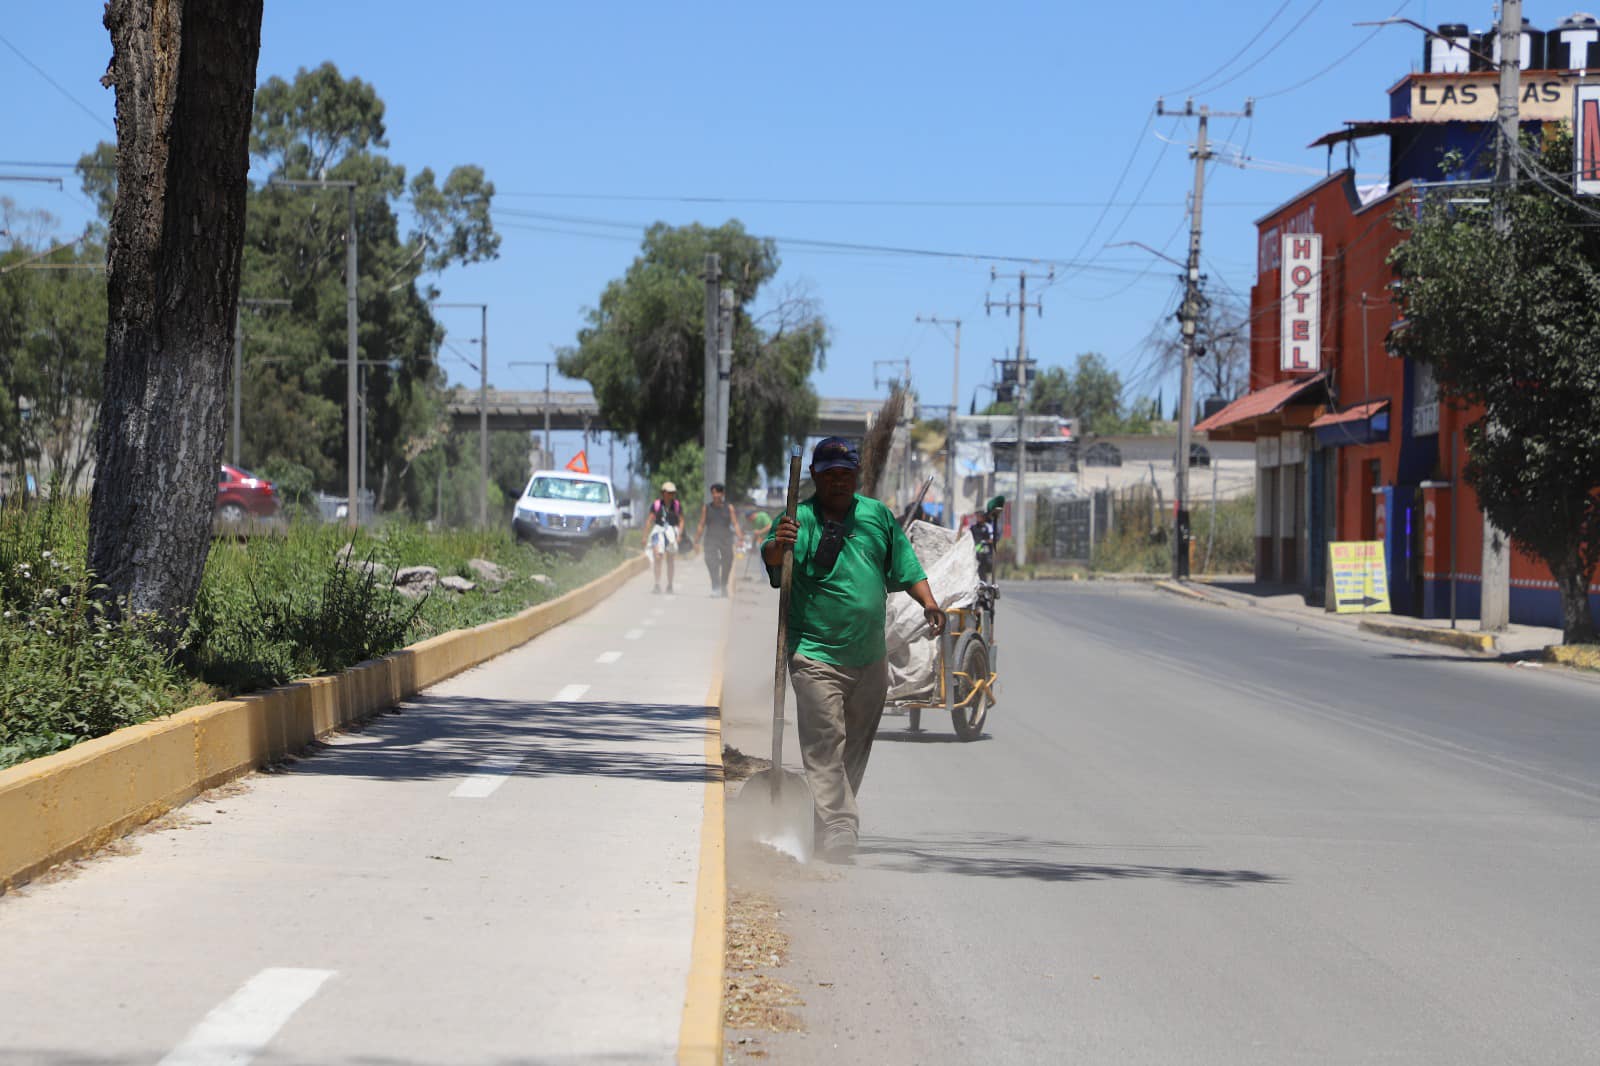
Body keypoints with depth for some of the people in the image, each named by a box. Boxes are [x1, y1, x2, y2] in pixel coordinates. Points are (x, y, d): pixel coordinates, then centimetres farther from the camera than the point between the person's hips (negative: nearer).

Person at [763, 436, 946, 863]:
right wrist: (776, 548, -41)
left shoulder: (878, 515, 8)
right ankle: (838, 837, -16)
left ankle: (837, 821, 28)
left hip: (870, 656, 5)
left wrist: (928, 602, -3)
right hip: (816, 654, -5)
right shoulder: (799, 519, -5)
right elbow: (771, 563, -19)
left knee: (857, 748, 15)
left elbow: (905, 567, 13)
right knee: (825, 748, -12)